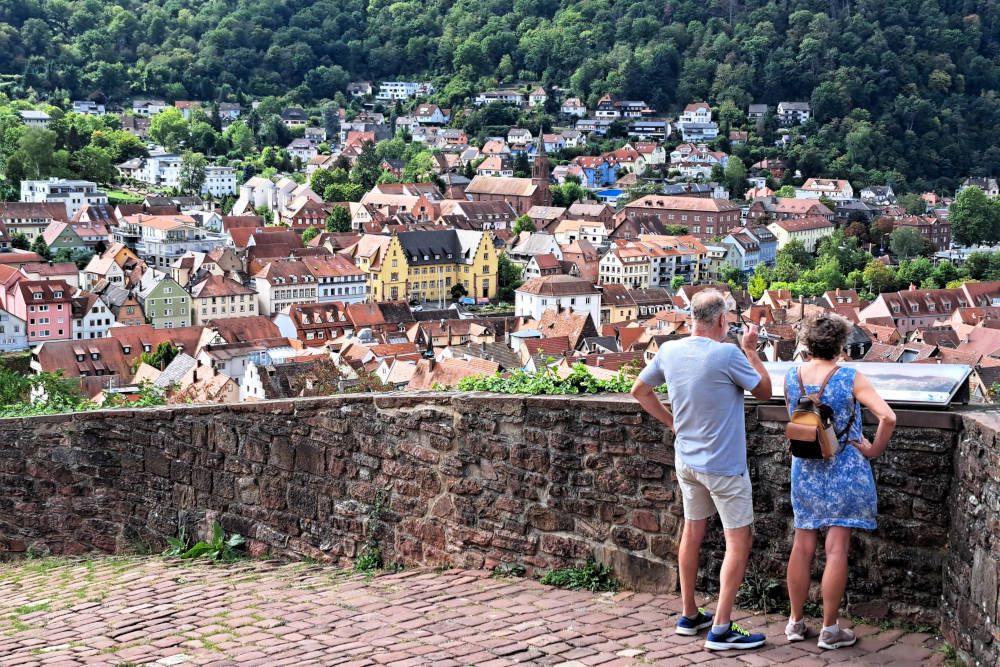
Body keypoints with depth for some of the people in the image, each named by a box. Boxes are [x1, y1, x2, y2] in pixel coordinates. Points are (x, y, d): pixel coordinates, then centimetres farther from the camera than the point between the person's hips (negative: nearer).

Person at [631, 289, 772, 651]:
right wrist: (751, 350, 2)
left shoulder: (669, 351, -2)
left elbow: (640, 390, 12)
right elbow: (764, 391, -7)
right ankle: (721, 629, -2)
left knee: (692, 533, 18)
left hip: (686, 460, 7)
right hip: (723, 465, -7)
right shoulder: (727, 354, -21)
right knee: (738, 542, 1)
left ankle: (689, 615, 27)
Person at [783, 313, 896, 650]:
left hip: (805, 469, 4)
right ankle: (829, 629, 6)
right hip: (844, 470, -4)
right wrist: (875, 449, -6)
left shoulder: (791, 378, -3)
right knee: (837, 548, 1)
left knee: (802, 545, 12)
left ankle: (795, 622, 20)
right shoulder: (851, 379, -13)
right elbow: (888, 417, -21)